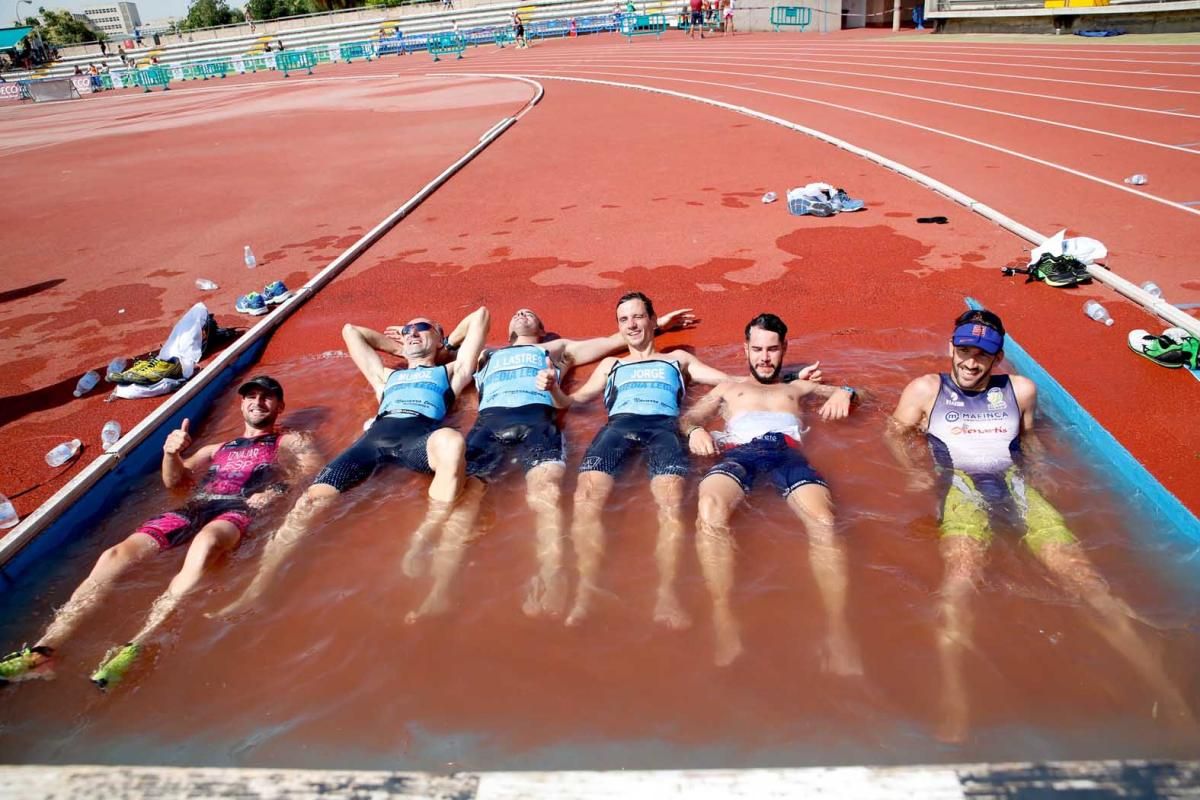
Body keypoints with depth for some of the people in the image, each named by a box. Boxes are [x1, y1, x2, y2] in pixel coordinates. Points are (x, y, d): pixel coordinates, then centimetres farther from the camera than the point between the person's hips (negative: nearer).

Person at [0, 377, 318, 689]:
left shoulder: (291, 441, 23)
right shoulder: (216, 449, 36)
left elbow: (311, 479, 6)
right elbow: (174, 480, 25)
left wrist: (275, 493, -14)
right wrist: (171, 452, 3)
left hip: (239, 509, -6)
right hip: (194, 509, 6)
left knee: (206, 542, -43)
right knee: (116, 555, -20)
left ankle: (139, 645, -50)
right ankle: (46, 648, -28)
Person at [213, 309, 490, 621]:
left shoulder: (451, 371, 34)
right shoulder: (386, 376, 43)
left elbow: (480, 315, 37)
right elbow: (350, 330, 55)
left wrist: (447, 344, 49)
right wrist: (398, 347, 56)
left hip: (422, 434, -4)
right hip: (374, 437, 4)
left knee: (451, 442, -43)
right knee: (313, 498, -20)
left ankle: (423, 540, -36)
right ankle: (254, 592, -23)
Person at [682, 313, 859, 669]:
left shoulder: (797, 387, 40)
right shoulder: (728, 387, 38)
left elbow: (845, 392, 33)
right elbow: (687, 417, 26)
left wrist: (843, 393, 7)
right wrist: (695, 430, 1)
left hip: (786, 451, 1)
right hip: (739, 452, -1)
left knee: (823, 522, -35)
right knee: (709, 513, -38)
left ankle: (838, 632, -42)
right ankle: (724, 626, -43)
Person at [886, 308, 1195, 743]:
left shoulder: (1020, 390, 23)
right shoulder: (926, 389, 16)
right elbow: (895, 432, 17)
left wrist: (1035, 466, 13)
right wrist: (914, 472, 0)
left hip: (1014, 483, 4)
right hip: (959, 485, -3)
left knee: (1076, 568, -21)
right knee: (961, 569, -34)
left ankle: (1172, 702, -26)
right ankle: (954, 710, -50)